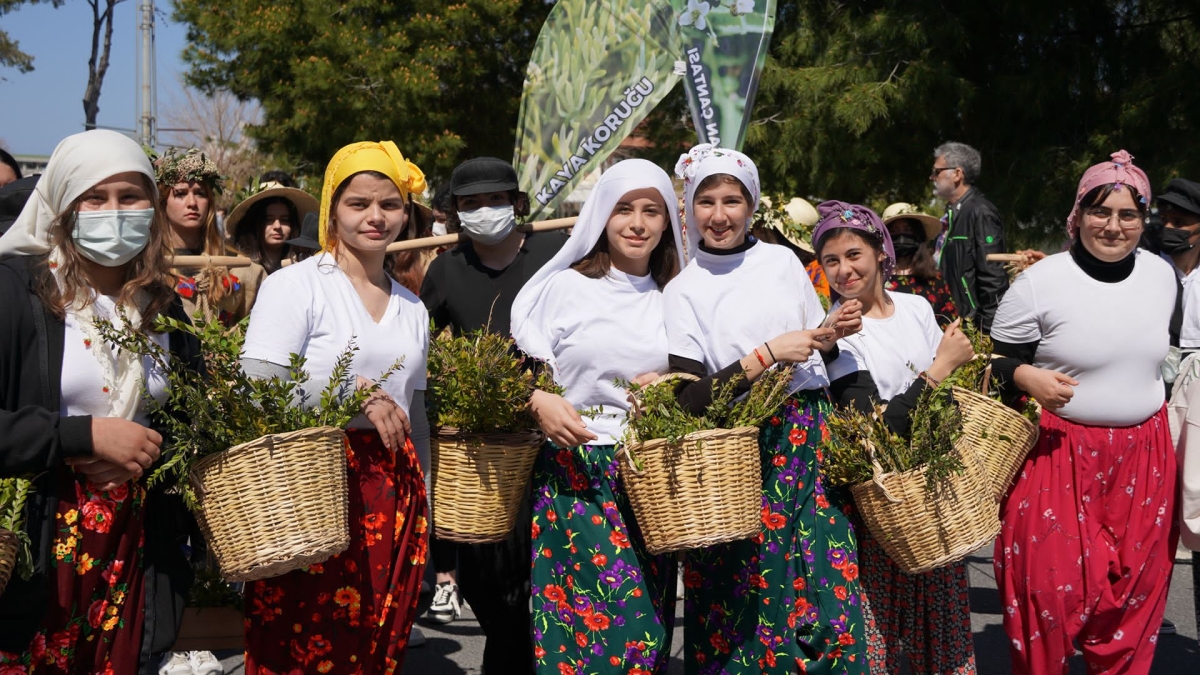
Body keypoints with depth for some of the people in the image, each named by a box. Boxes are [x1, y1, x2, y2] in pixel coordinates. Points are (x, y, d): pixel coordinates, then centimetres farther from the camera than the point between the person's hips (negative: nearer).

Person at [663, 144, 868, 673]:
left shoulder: (783, 261, 9)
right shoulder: (683, 292, -1)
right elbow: (691, 397, -11)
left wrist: (833, 333, -1)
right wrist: (769, 354, -15)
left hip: (811, 434, 3)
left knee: (828, 584, -2)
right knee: (753, 595, -3)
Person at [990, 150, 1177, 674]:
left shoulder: (1161, 274, 3)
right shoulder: (1039, 282, -11)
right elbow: (997, 361, -6)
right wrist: (1027, 376, -24)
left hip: (1142, 455, 4)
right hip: (1060, 455, -4)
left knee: (1135, 589, 11)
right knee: (1050, 585, -3)